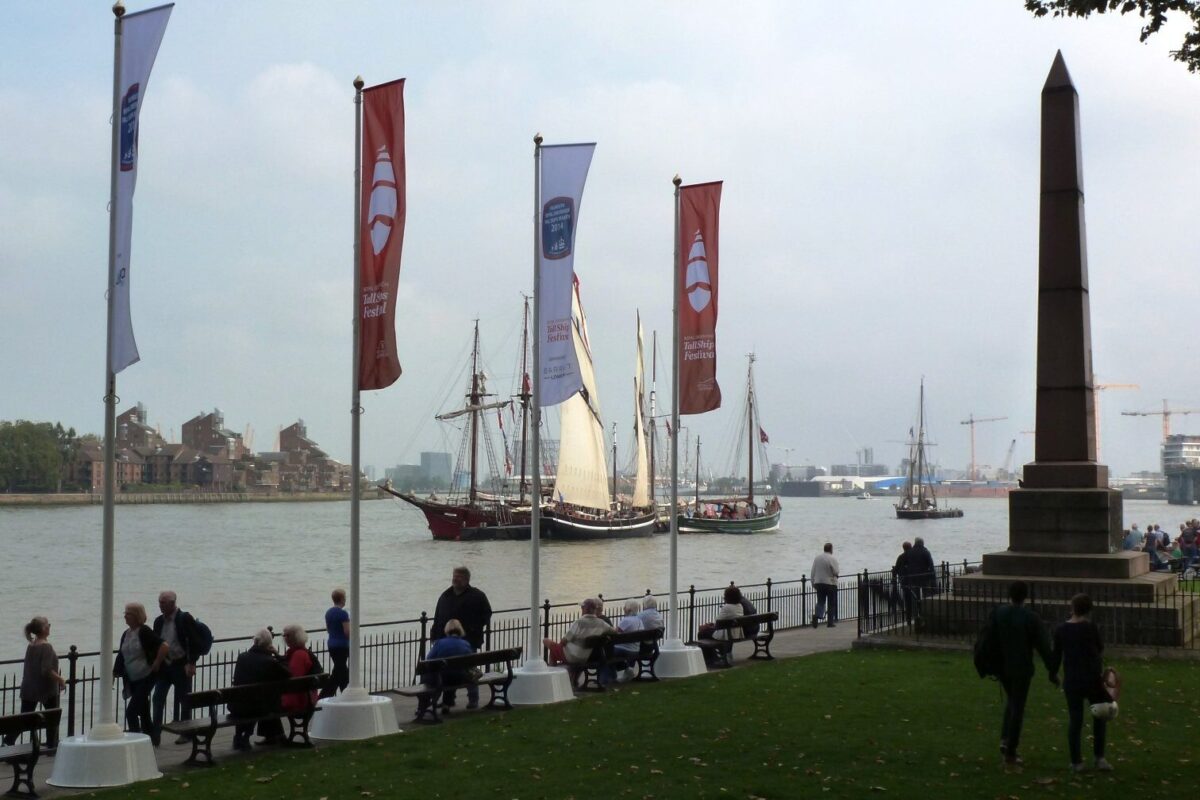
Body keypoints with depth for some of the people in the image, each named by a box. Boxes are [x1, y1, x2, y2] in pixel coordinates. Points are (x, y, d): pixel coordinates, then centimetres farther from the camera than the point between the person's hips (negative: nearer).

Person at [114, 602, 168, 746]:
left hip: (146, 677, -7)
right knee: (143, 712, 15)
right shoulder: (125, 634, 9)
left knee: (131, 711, -14)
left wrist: (156, 664, -16)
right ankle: (152, 739, 27)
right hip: (132, 680, 7)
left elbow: (163, 646, -22)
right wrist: (114, 673, 9)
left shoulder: (144, 632, -14)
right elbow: (121, 657, 15)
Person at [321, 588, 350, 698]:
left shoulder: (328, 612, 7)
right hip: (342, 646, -8)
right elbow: (347, 632, -19)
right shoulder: (343, 613, -17)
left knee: (342, 671, 17)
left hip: (331, 644, 8)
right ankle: (323, 696, -14)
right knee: (338, 673, -5)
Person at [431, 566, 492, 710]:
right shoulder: (446, 596, 13)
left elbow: (486, 616, -1)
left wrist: (474, 629, -12)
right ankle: (448, 699, 11)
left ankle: (473, 699, 11)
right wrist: (435, 636, 7)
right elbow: (438, 618, 14)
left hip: (469, 640, -4)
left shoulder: (477, 596, -1)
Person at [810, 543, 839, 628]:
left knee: (820, 602, 10)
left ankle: (817, 615, -17)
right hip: (830, 583, -4)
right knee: (831, 604, 8)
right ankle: (830, 622, 9)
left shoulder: (817, 557, 2)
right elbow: (836, 572, -15)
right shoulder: (832, 559, -14)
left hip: (818, 583, 4)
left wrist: (813, 583, 14)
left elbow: (812, 572, 5)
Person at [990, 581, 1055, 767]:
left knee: (1011, 701, 26)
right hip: (1021, 668, -4)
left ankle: (1005, 739, 14)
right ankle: (1010, 753, 6)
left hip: (1001, 667, 4)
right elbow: (1043, 645, -10)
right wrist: (1051, 671, -1)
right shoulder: (1030, 617, -14)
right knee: (1017, 709, 4)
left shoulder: (996, 613, -4)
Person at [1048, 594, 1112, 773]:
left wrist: (1053, 673, 21)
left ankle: (1076, 762, 6)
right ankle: (1099, 757, 7)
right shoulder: (1090, 627, -9)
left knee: (1075, 720, 7)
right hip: (1092, 679, -2)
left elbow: (1056, 655, 7)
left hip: (1071, 681, 2)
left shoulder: (1061, 630, 0)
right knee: (1099, 716, 14)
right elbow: (1100, 648, 5)